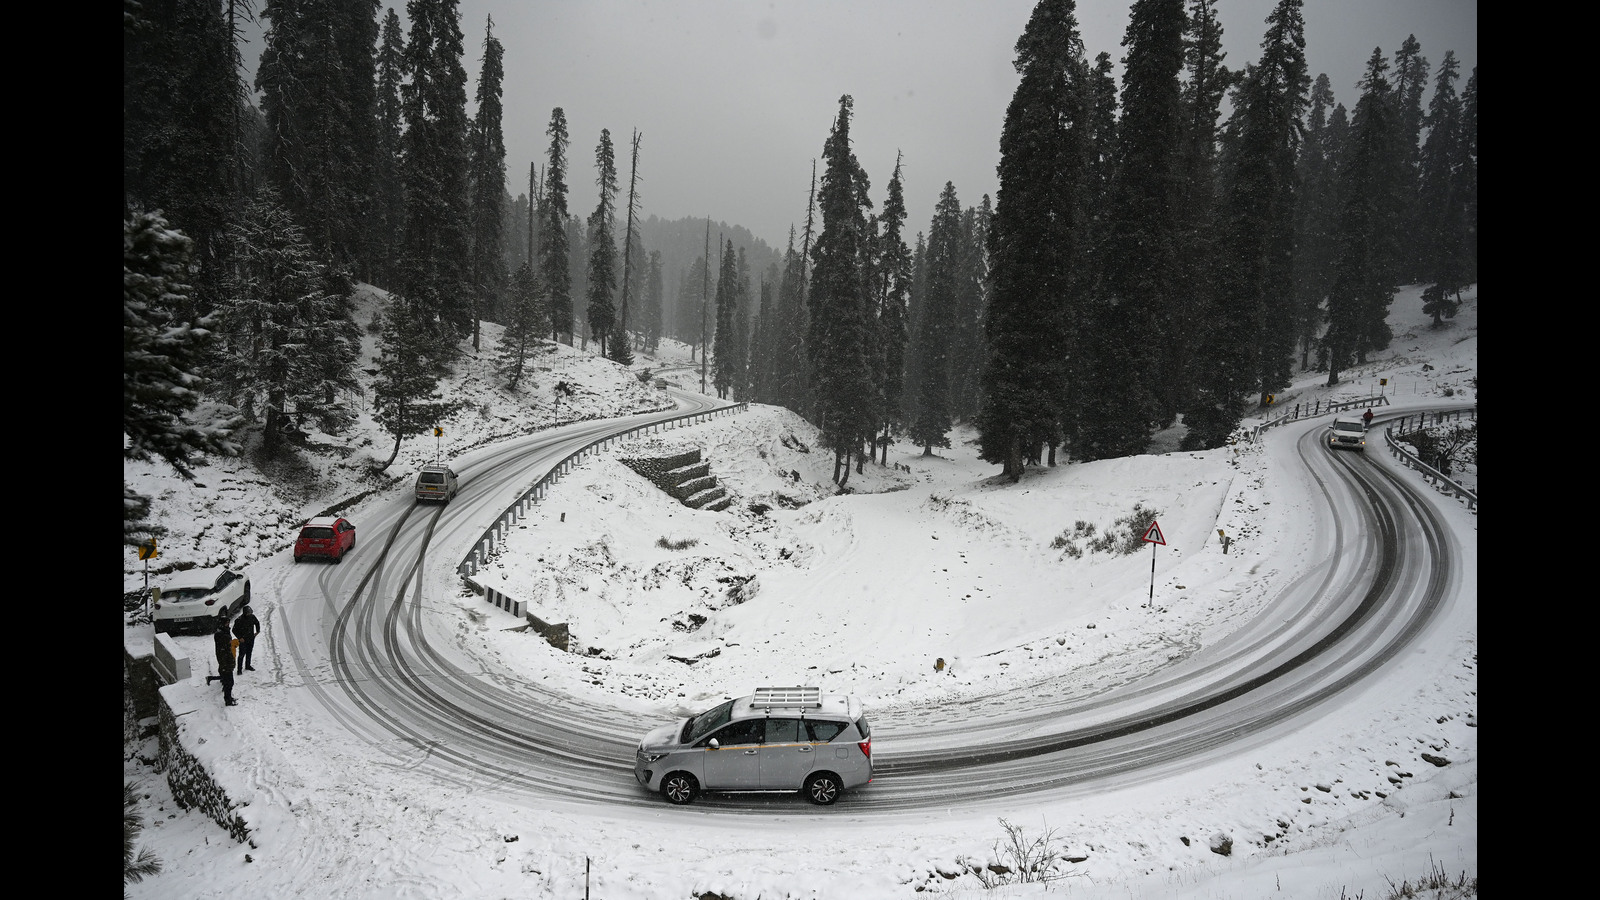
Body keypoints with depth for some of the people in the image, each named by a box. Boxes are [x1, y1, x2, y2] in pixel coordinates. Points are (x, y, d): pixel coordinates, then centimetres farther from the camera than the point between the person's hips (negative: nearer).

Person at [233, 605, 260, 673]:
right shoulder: (239, 620, -20)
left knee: (249, 653, 17)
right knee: (242, 654, -5)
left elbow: (257, 622, 16)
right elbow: (234, 630, -11)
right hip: (243, 640, -5)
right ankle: (240, 669, 4)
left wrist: (257, 631, 9)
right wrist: (240, 638, -15)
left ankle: (247, 665, 32)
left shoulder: (252, 617, -6)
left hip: (251, 639, 5)